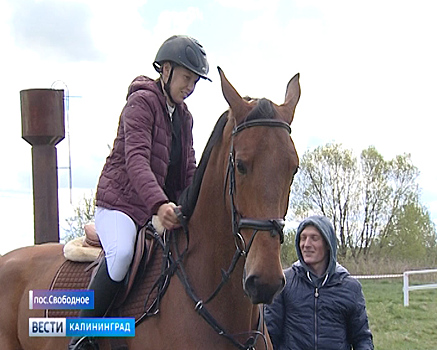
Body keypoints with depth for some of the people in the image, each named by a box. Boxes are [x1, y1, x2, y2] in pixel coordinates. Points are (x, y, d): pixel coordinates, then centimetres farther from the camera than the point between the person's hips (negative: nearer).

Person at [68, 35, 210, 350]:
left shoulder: (184, 116, 16)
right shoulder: (142, 102, -9)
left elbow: (188, 173, 18)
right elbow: (136, 159, -24)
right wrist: (159, 204, -39)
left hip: (162, 208, 8)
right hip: (120, 203, -8)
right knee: (122, 252, -34)